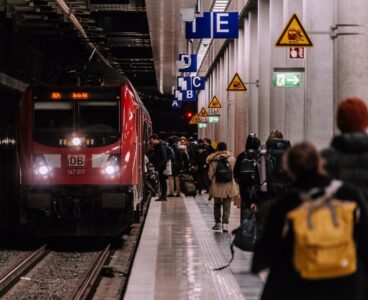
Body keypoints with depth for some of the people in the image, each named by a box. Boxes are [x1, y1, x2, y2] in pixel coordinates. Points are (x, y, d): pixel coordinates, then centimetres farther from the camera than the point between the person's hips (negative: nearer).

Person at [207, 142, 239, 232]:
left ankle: (217, 223, 24)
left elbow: (210, 174, -4)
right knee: (227, 206, 4)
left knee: (217, 205, 18)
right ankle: (225, 224, -7)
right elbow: (234, 171, 6)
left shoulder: (214, 160, -9)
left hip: (217, 186, 0)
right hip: (229, 185, 0)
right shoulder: (232, 159, -8)